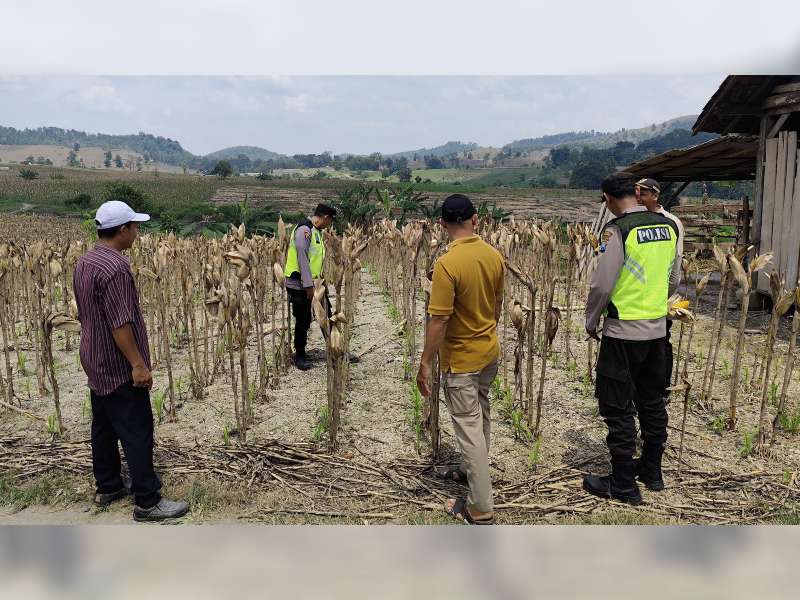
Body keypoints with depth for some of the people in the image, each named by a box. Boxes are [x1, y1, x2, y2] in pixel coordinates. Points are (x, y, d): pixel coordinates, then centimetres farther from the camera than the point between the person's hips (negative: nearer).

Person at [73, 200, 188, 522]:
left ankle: (107, 487, 30)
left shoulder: (84, 262, 8)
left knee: (103, 427, 17)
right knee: (137, 432, -3)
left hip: (95, 362, 10)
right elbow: (120, 322, -26)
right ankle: (147, 502, 3)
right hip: (118, 366, -10)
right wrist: (138, 364, -22)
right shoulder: (114, 266, -23)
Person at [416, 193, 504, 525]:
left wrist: (425, 364, -14)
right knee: (481, 413, 25)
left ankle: (481, 508, 11)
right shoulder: (494, 255, -3)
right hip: (490, 351, 7)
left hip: (461, 359, -7)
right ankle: (477, 469, 46)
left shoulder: (447, 264, -25)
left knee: (468, 427, 2)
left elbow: (439, 320, -24)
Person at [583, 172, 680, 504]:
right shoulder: (669, 227, 5)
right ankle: (652, 471, 33)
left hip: (623, 332, -7)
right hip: (658, 328, 7)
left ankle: (623, 484, 13)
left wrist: (591, 322, -2)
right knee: (652, 401, 19)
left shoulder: (617, 229, -16)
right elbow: (673, 280, 13)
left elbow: (601, 285, -16)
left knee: (618, 408, 4)